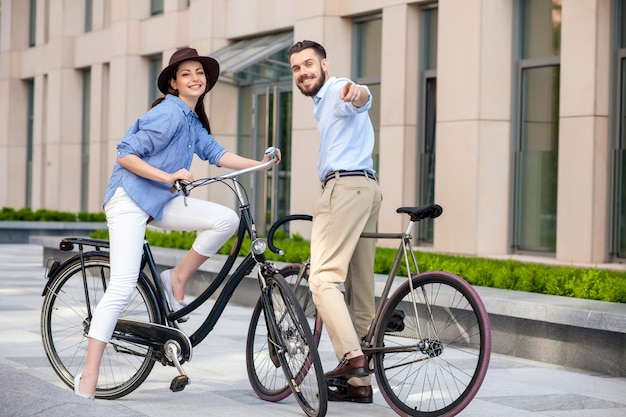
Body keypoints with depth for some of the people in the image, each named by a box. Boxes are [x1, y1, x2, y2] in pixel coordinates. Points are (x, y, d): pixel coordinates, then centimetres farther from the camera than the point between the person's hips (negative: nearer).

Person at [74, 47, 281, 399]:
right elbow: (126, 156, -17)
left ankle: (177, 279, 6)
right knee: (122, 288, -17)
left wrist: (259, 164, -4)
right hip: (129, 199, -8)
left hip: (160, 202, 8)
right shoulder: (169, 113, -13)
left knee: (226, 219, -10)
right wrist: (168, 177, -25)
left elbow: (216, 153, 6)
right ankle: (89, 378, -15)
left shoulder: (193, 121, 15)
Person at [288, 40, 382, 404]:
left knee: (323, 277, -18)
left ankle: (351, 355, -29)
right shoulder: (323, 102, 29)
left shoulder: (336, 91, -3)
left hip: (346, 186, -10)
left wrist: (357, 93, -50)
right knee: (360, 287, 7)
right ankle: (359, 381, 8)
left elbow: (363, 97, -28)